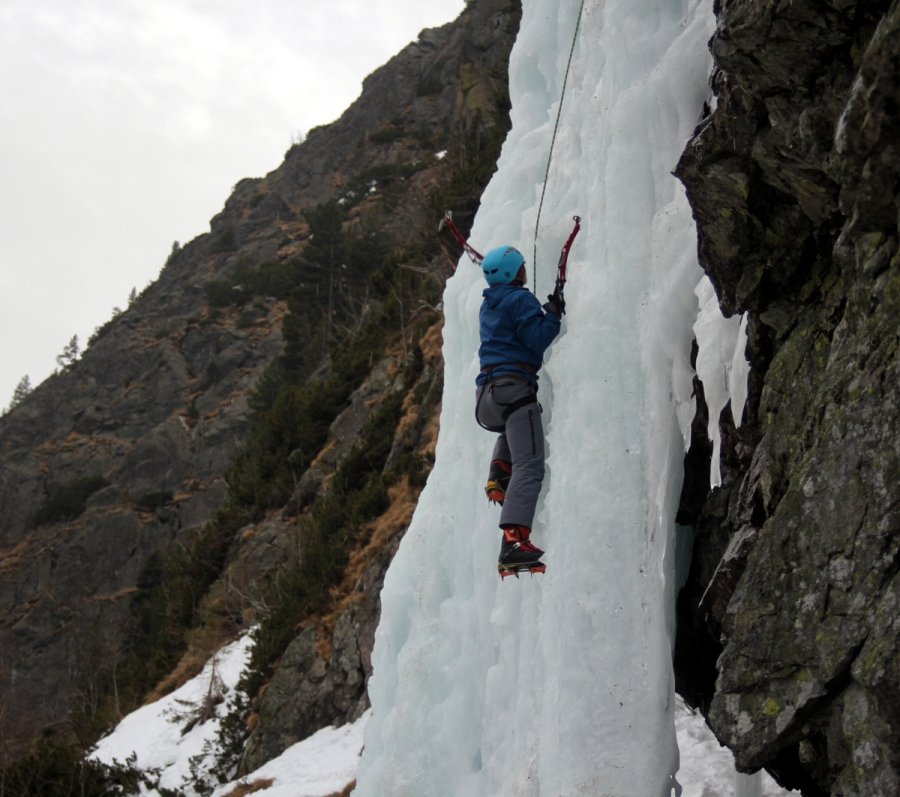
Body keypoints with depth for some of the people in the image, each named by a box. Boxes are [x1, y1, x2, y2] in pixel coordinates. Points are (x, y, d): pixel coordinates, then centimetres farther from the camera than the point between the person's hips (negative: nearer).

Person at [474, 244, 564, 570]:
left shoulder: (489, 304, 21)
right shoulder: (521, 299, -3)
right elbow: (537, 339, -12)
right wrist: (553, 315, 1)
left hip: (485, 396, 8)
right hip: (513, 388, -8)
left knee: (512, 429, 43)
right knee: (529, 466, -18)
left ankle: (498, 474, 15)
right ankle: (514, 539, -36)